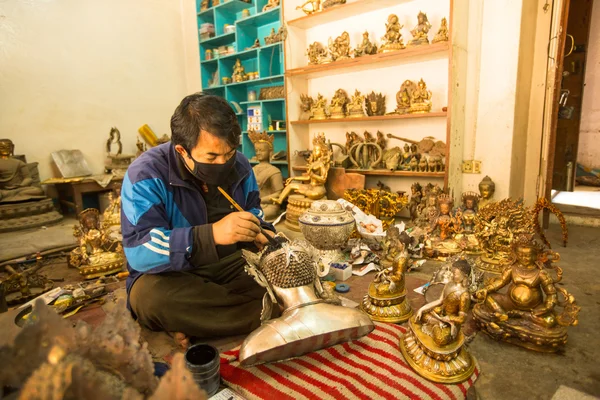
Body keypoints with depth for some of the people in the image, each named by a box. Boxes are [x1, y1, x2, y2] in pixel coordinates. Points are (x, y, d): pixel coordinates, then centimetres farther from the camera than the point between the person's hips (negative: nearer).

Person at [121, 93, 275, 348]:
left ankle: (190, 324, -14)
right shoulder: (146, 174, -17)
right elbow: (138, 250, -27)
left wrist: (261, 233, -12)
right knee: (149, 295, -36)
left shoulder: (239, 165, -2)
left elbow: (253, 210, 13)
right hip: (171, 276, -3)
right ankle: (263, 315, -20)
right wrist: (212, 234, -40)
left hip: (230, 267, 4)